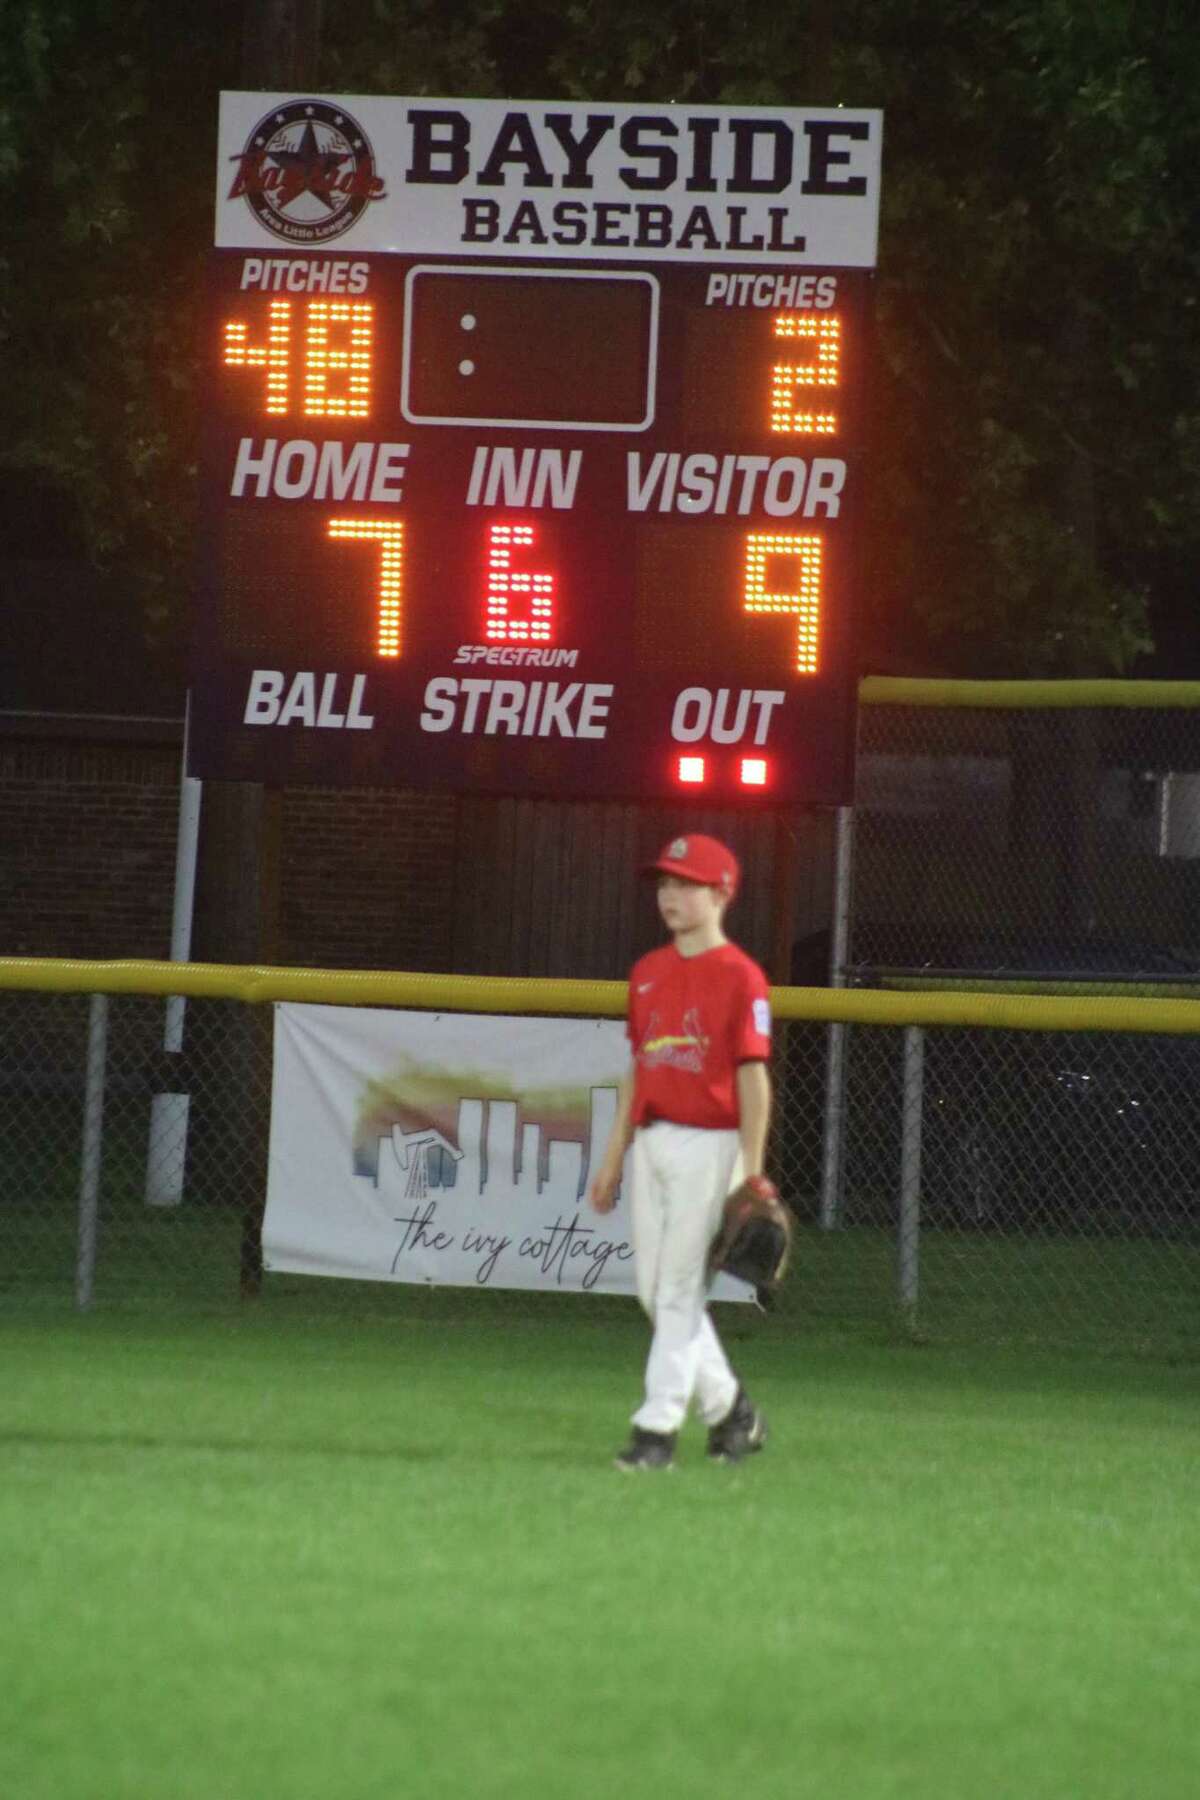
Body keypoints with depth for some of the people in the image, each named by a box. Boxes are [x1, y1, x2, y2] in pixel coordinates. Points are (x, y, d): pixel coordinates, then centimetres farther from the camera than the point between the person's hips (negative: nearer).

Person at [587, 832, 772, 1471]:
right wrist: (613, 1159, 16)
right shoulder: (648, 973, 13)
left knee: (679, 1289, -7)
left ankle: (657, 1429, -5)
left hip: (709, 1143, -7)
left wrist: (751, 1174, -15)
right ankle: (728, 1408, 23)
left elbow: (753, 1078, -10)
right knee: (654, 1290, 8)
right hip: (651, 1143, 7)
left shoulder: (740, 976, -8)